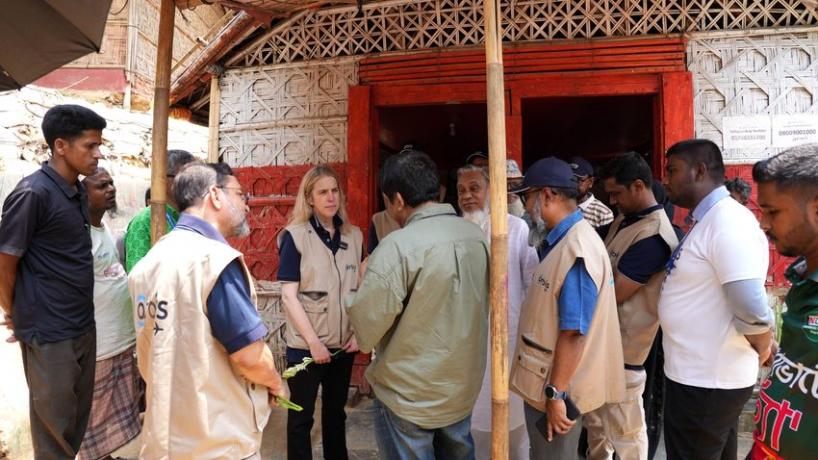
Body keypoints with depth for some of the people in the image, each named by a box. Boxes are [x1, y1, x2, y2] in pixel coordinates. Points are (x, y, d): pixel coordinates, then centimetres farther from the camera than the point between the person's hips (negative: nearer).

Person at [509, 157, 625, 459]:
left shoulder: (576, 249, -24)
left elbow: (573, 332, -26)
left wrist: (556, 393, -21)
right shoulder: (564, 240, 7)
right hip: (547, 382, 9)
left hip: (557, 389, -9)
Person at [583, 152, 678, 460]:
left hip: (621, 348, -9)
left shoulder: (652, 235, -22)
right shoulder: (623, 220, 9)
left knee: (624, 432, 9)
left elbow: (612, 293, -22)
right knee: (595, 421, 24)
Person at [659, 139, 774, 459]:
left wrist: (761, 352, -10)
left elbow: (753, 312, -27)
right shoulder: (705, 221, 10)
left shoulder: (727, 221, -22)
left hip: (705, 381, -9)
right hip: (700, 375, 9)